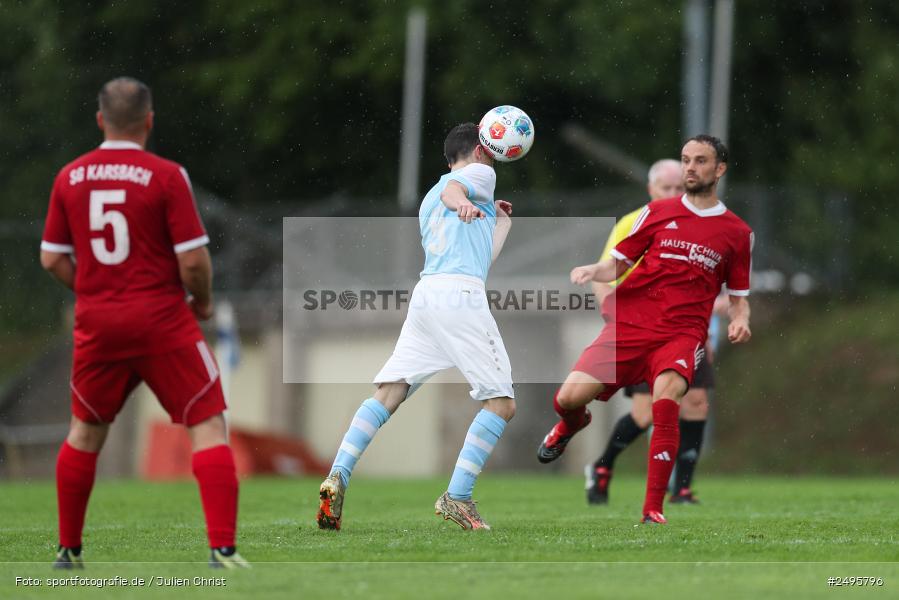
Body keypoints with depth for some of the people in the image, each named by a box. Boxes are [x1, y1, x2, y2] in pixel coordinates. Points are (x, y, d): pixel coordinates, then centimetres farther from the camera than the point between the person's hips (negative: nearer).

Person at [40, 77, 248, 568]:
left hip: (96, 324, 4)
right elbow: (192, 258, -12)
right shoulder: (166, 176, -10)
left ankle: (68, 548, 24)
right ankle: (222, 547, -10)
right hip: (162, 322, -4)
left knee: (86, 431, 20)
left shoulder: (69, 178, 3)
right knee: (208, 425, 1)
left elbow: (52, 258, 7)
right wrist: (202, 302, 6)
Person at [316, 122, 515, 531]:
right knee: (501, 403, -2)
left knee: (388, 393, 1)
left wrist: (500, 221, 49)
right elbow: (452, 188, -12)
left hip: (425, 293, 7)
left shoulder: (428, 203, 33)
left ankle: (338, 476, -17)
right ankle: (457, 497, -12)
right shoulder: (480, 173, 12)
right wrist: (462, 203, -34)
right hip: (460, 294, -7)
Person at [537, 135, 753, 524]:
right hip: (629, 324, 2)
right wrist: (593, 270, -8)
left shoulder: (737, 232, 9)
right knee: (569, 398, -13)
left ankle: (653, 511, -25)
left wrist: (740, 321, -4)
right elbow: (617, 264, 14)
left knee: (666, 401, -32)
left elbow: (738, 296, 17)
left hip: (683, 334, -2)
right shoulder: (657, 212, 10)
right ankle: (571, 424, 29)